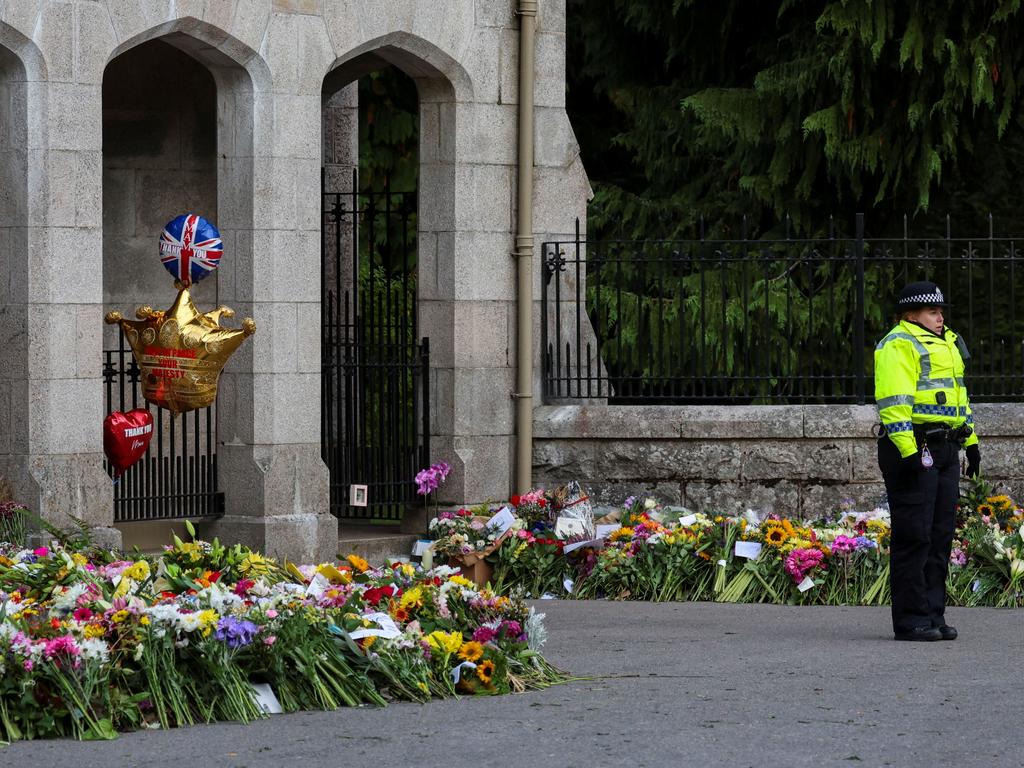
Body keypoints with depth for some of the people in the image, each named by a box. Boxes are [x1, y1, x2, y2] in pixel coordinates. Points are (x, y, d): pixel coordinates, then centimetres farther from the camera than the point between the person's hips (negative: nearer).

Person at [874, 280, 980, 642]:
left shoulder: (947, 344, 21)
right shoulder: (898, 346, -9)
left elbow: (958, 395, 30)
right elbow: (892, 402, -18)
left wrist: (970, 441, 24)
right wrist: (907, 451, -25)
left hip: (945, 450, 9)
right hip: (914, 450, -9)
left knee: (940, 535, 9)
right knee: (913, 535, -8)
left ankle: (933, 615, 14)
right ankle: (910, 621, -6)